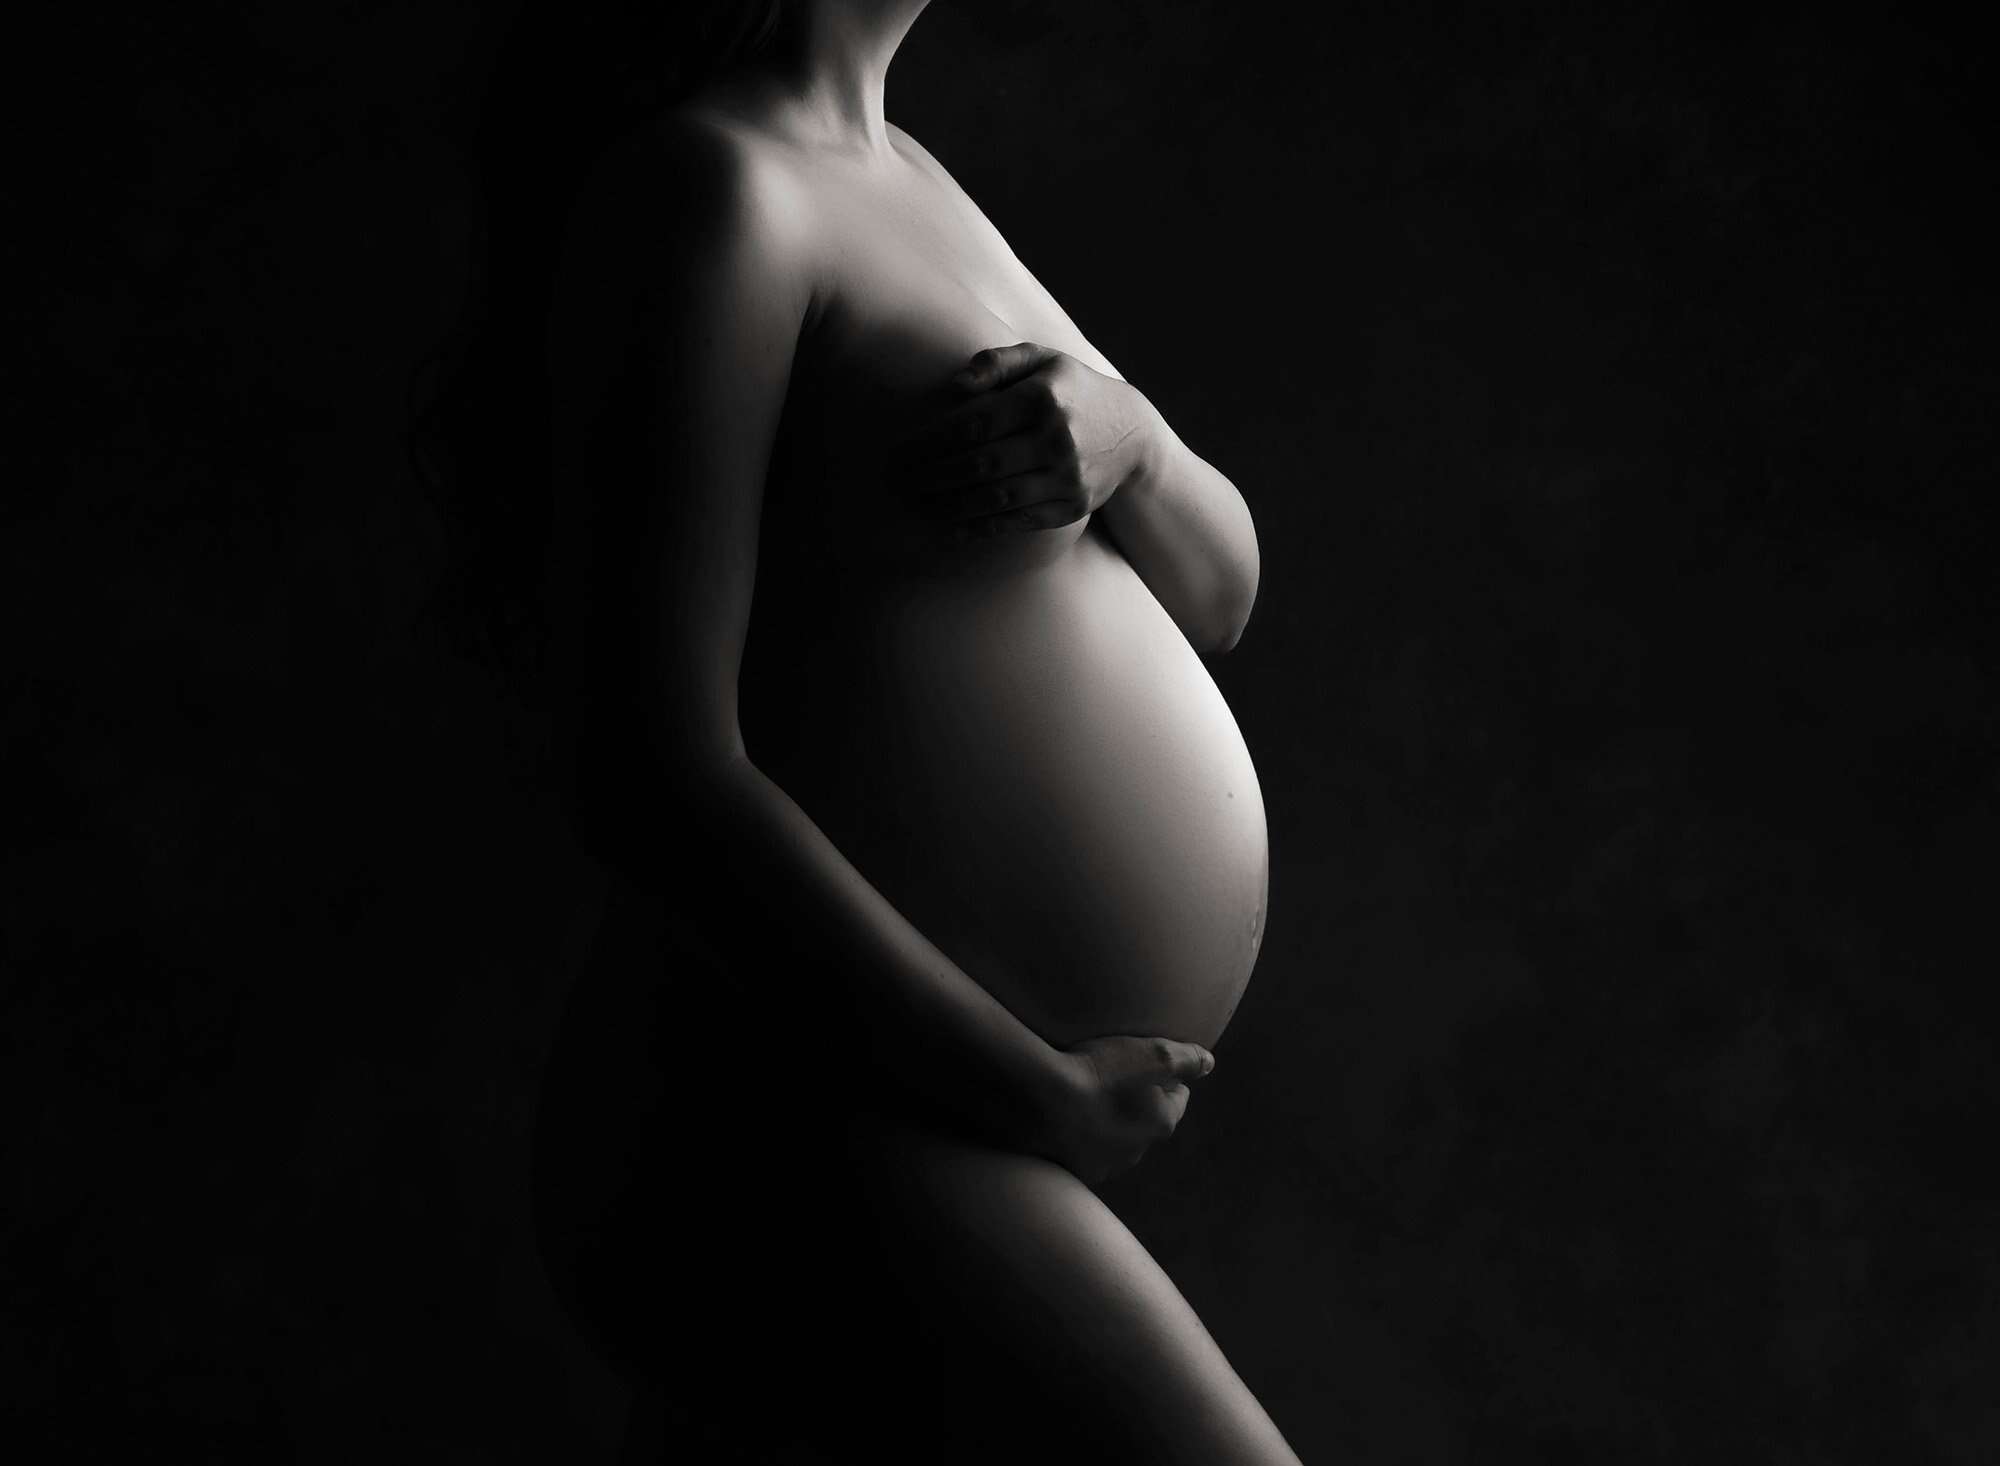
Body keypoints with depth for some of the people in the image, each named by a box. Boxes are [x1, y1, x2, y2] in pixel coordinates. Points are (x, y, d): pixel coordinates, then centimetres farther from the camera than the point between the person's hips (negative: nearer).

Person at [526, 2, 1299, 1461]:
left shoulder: (899, 177, 16)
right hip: (811, 1113, -9)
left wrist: (1125, 436, -8)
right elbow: (659, 784, -19)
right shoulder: (710, 182, -12)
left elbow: (1214, 591, 14)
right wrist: (1043, 1090, -14)